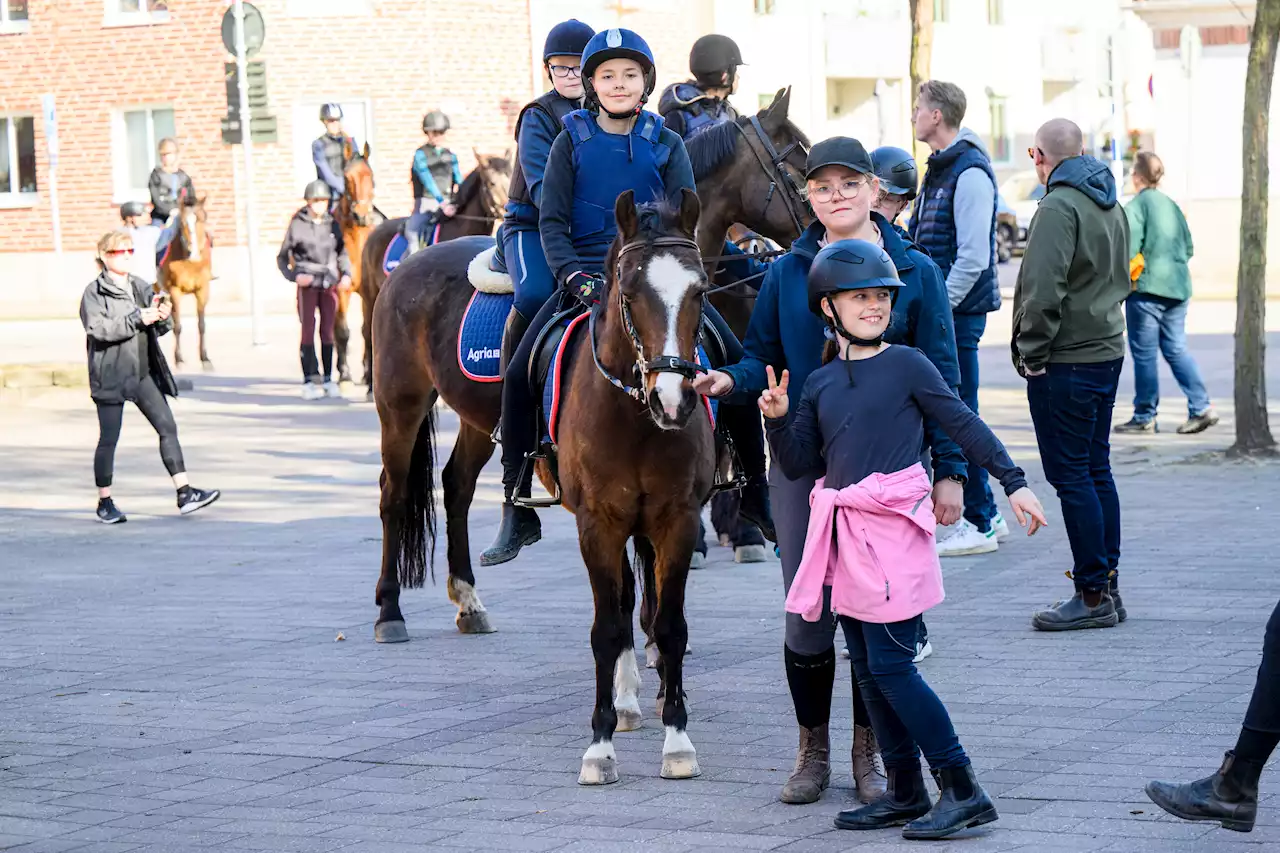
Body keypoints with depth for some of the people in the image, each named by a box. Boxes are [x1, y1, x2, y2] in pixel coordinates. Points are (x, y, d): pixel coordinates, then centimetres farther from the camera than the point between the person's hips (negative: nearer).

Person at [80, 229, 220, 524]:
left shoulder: (140, 287, 12)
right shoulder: (94, 292, -5)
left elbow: (157, 329, 16)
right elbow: (98, 329, -19)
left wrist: (162, 317, -8)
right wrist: (137, 318, -24)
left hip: (143, 373, 5)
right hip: (110, 375, -5)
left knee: (168, 427, -1)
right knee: (108, 438, 1)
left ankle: (184, 494, -1)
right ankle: (105, 503, 12)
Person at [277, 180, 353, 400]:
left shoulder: (333, 224, 6)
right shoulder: (297, 225, -2)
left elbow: (342, 253, 16)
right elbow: (282, 258, 3)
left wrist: (346, 274, -1)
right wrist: (294, 276, -12)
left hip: (330, 283, 3)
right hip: (307, 284, -3)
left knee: (328, 331, 7)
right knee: (308, 330, -4)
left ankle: (328, 379, 14)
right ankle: (310, 380, -3)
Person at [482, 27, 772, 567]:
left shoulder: (666, 144, 7)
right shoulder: (571, 141, 4)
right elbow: (552, 221, 1)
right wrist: (575, 277, -14)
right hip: (585, 274, -1)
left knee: (739, 365, -12)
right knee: (519, 372, -18)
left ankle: (756, 492, 4)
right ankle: (517, 512, -7)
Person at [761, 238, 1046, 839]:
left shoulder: (906, 365, -3)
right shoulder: (820, 383, 12)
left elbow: (965, 426, 1)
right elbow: (798, 464, 13)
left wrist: (1014, 482, -2)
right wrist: (777, 419, -3)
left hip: (894, 530, -6)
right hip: (844, 537, 6)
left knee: (890, 666, -10)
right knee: (868, 669, 9)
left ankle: (963, 790, -4)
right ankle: (905, 791, 18)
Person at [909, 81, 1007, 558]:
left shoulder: (970, 173, -15)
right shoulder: (940, 168, 16)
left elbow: (973, 256, -20)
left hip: (957, 311, -10)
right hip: (939, 308, 10)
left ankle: (979, 523, 1)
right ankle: (985, 514, 20)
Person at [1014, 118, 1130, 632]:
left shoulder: (1059, 207, -15)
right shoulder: (1111, 206, 15)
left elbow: (1043, 290, -22)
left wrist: (1032, 354, -14)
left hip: (1065, 363, -9)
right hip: (1107, 352, 9)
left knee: (1071, 475, -5)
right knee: (1096, 470, 14)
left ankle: (1093, 597, -4)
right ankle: (1107, 588, 18)